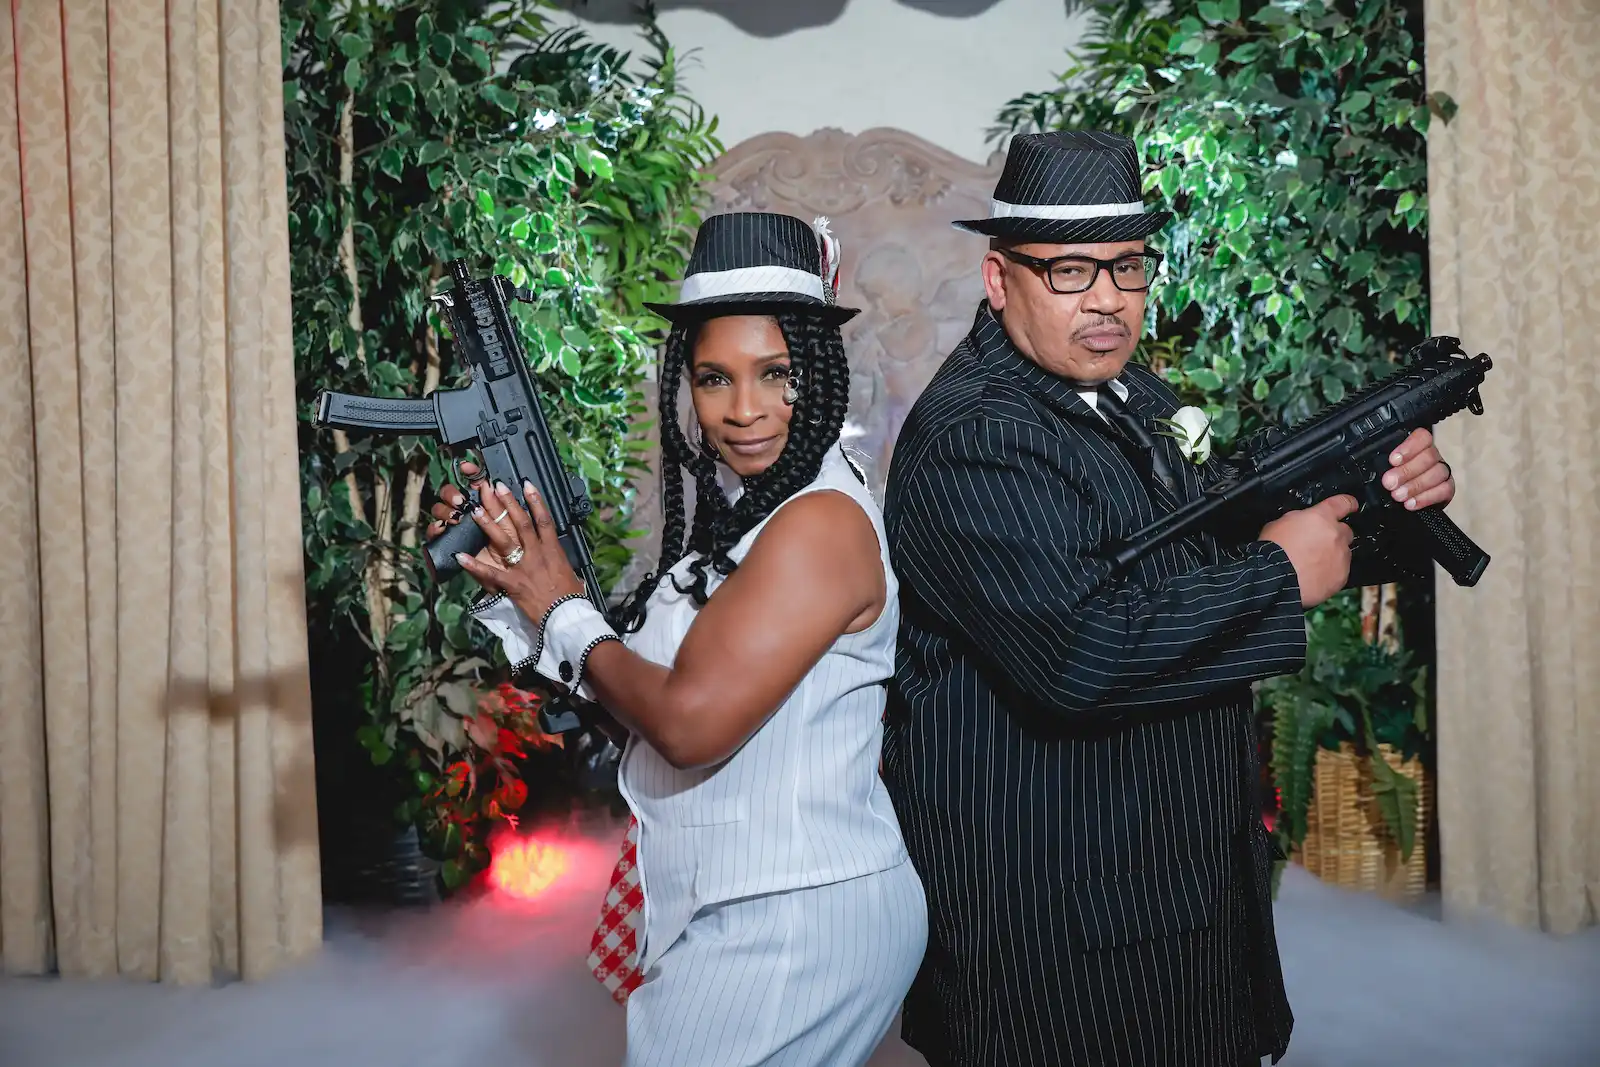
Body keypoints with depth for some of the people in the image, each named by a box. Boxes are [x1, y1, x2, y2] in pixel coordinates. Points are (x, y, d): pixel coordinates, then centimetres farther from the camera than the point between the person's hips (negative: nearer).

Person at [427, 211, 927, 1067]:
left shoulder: (821, 522, -21)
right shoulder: (742, 508, 7)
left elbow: (691, 721, -27)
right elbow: (640, 685, 6)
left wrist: (563, 611, -13)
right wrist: (515, 584, -3)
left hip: (792, 929, -9)